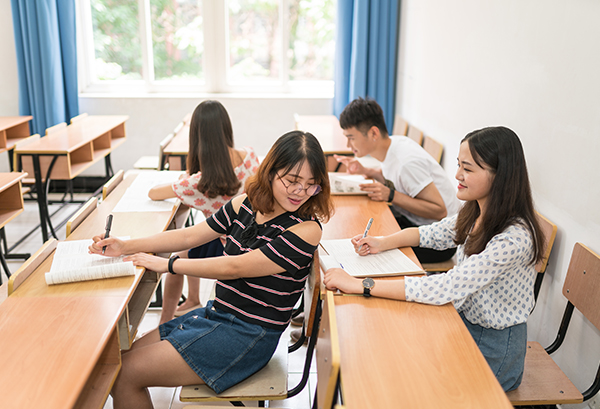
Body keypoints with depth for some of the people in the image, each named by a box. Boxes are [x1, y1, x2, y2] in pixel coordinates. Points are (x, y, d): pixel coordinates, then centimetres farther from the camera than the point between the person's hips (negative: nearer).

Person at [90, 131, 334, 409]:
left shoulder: (306, 229, -20)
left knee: (126, 375, -6)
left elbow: (235, 267, -21)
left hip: (249, 335, -7)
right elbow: (190, 235, 6)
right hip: (216, 313, 7)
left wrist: (166, 264, -13)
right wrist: (126, 247, -2)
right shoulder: (246, 204, 2)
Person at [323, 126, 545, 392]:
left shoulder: (514, 239, -31)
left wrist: (361, 285, -36)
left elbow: (446, 288, -37)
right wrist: (382, 243, -8)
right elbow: (434, 233, 10)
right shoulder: (476, 214, -5)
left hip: (492, 350, -7)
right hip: (464, 320, 7)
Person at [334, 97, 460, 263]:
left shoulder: (407, 162, -28)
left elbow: (440, 211, -25)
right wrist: (364, 170, 2)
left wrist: (391, 196, -29)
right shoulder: (392, 143, -2)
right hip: (413, 221, 8)